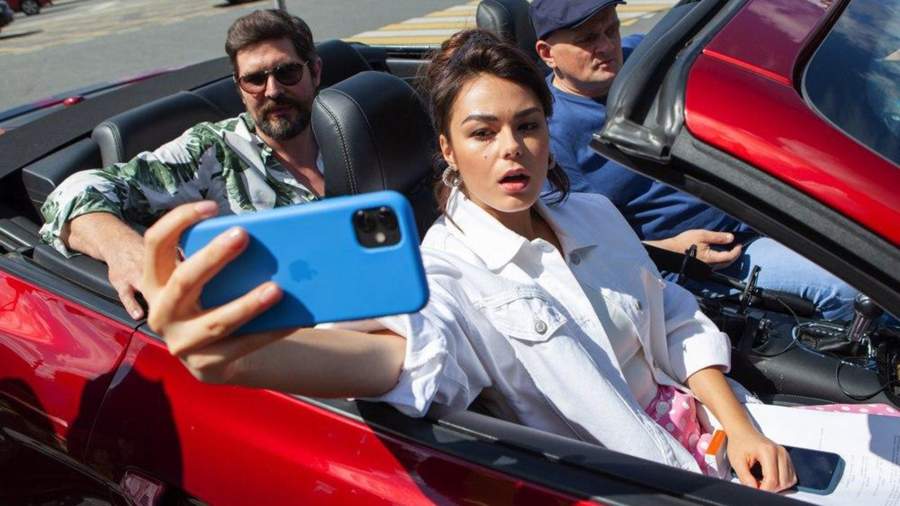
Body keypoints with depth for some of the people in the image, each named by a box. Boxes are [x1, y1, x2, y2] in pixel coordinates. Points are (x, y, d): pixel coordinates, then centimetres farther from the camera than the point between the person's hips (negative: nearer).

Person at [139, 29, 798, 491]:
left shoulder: (596, 215, 4)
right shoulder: (446, 270, -15)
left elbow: (679, 325, 10)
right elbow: (416, 350, -39)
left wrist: (738, 424, -5)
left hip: (701, 430, 6)